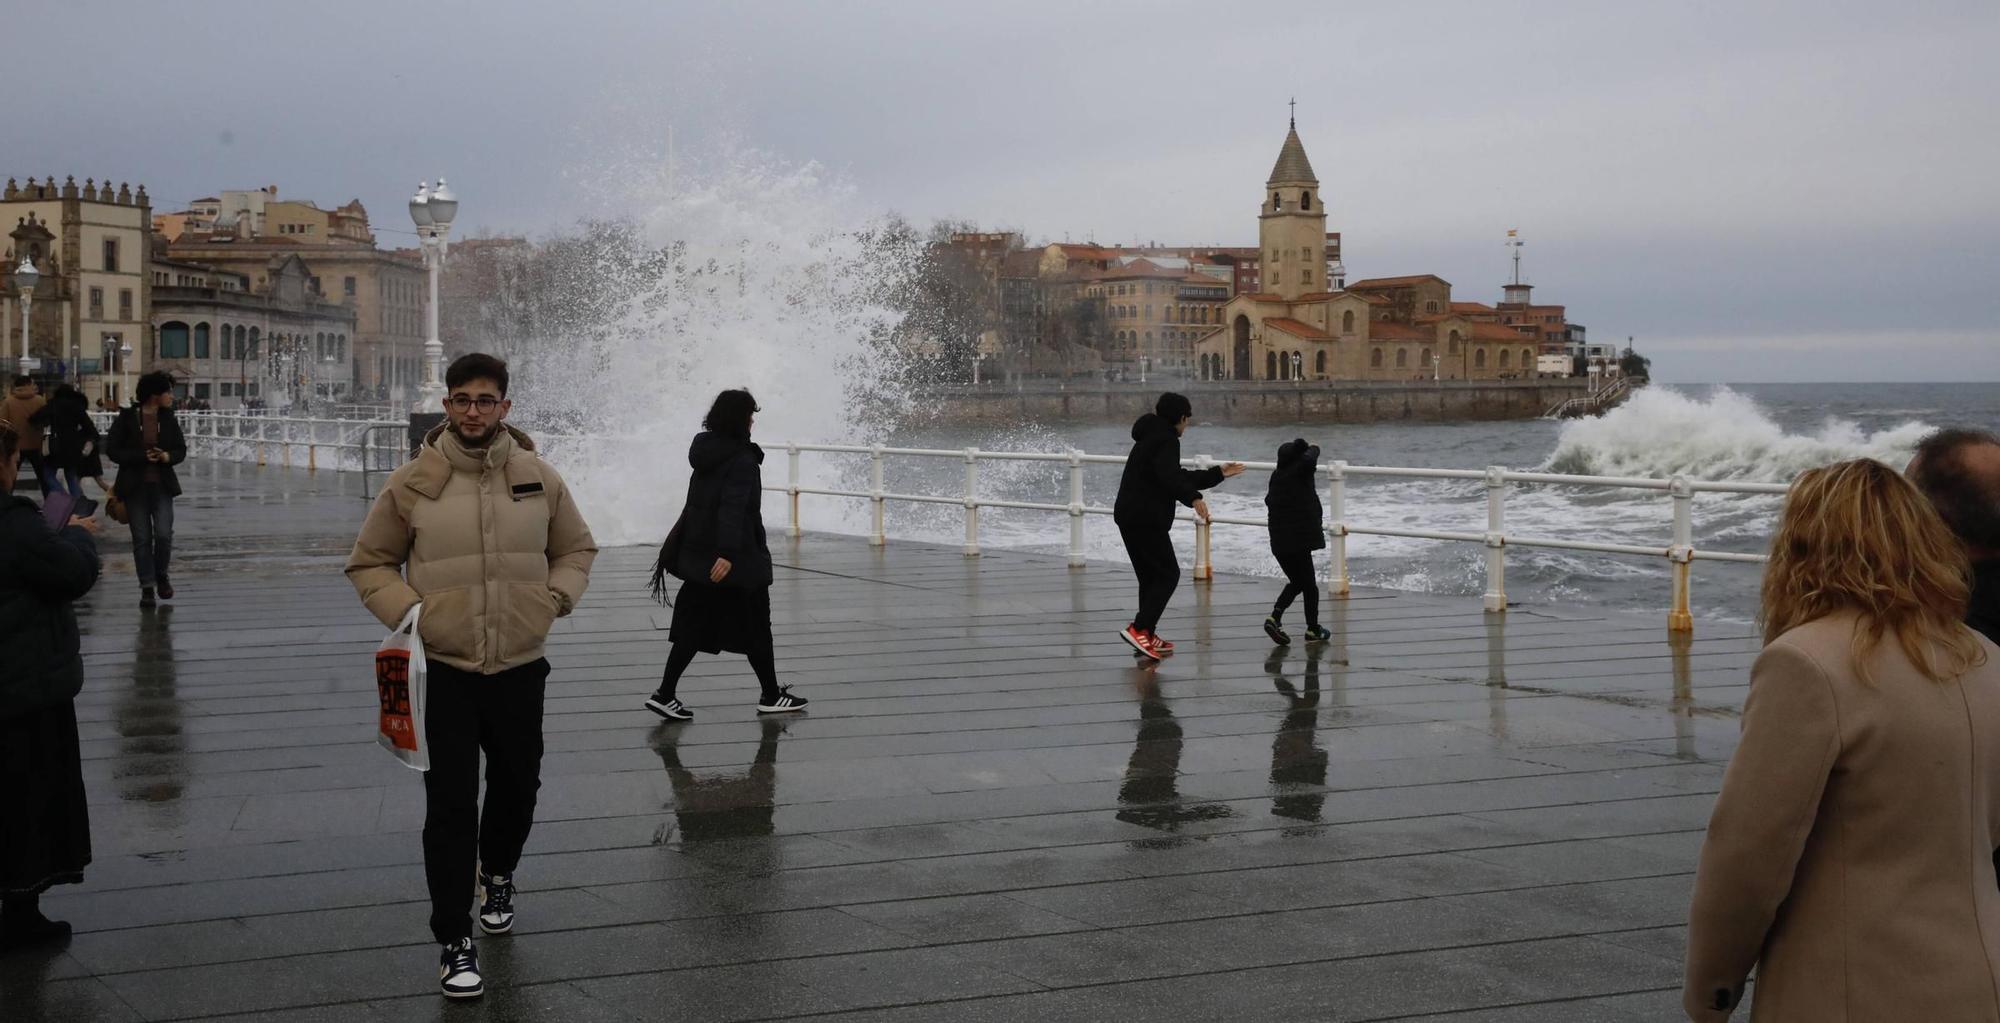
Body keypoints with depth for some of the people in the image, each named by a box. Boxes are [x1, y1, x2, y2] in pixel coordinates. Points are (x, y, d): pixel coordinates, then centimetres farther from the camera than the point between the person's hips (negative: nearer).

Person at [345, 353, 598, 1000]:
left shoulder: (540, 479, -1)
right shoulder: (413, 483, -6)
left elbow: (576, 550, 13)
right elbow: (369, 563, 4)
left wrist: (556, 598, -4)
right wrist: (406, 611, -12)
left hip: (520, 668, 3)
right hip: (443, 671, -2)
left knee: (517, 786, 19)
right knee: (450, 807, -3)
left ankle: (498, 875, 49)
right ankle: (454, 941, 6)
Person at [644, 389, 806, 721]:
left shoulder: (706, 451, 9)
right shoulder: (741, 459, -17)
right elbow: (733, 508, -27)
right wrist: (727, 553, -34)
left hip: (699, 553, 8)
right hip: (736, 557, -8)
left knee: (694, 625, 9)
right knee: (755, 626, 6)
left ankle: (665, 694, 1)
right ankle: (771, 696, 17)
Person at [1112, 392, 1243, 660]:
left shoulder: (1152, 437, 23)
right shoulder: (1166, 439, -10)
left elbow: (1178, 477, 29)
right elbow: (1169, 477, -28)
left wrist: (1219, 474, 34)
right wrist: (1194, 498, -40)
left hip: (1128, 516, 10)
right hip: (1147, 519, -10)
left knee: (1149, 575, 15)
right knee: (1167, 574, -7)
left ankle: (1147, 636, 16)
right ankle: (1139, 629, -17)